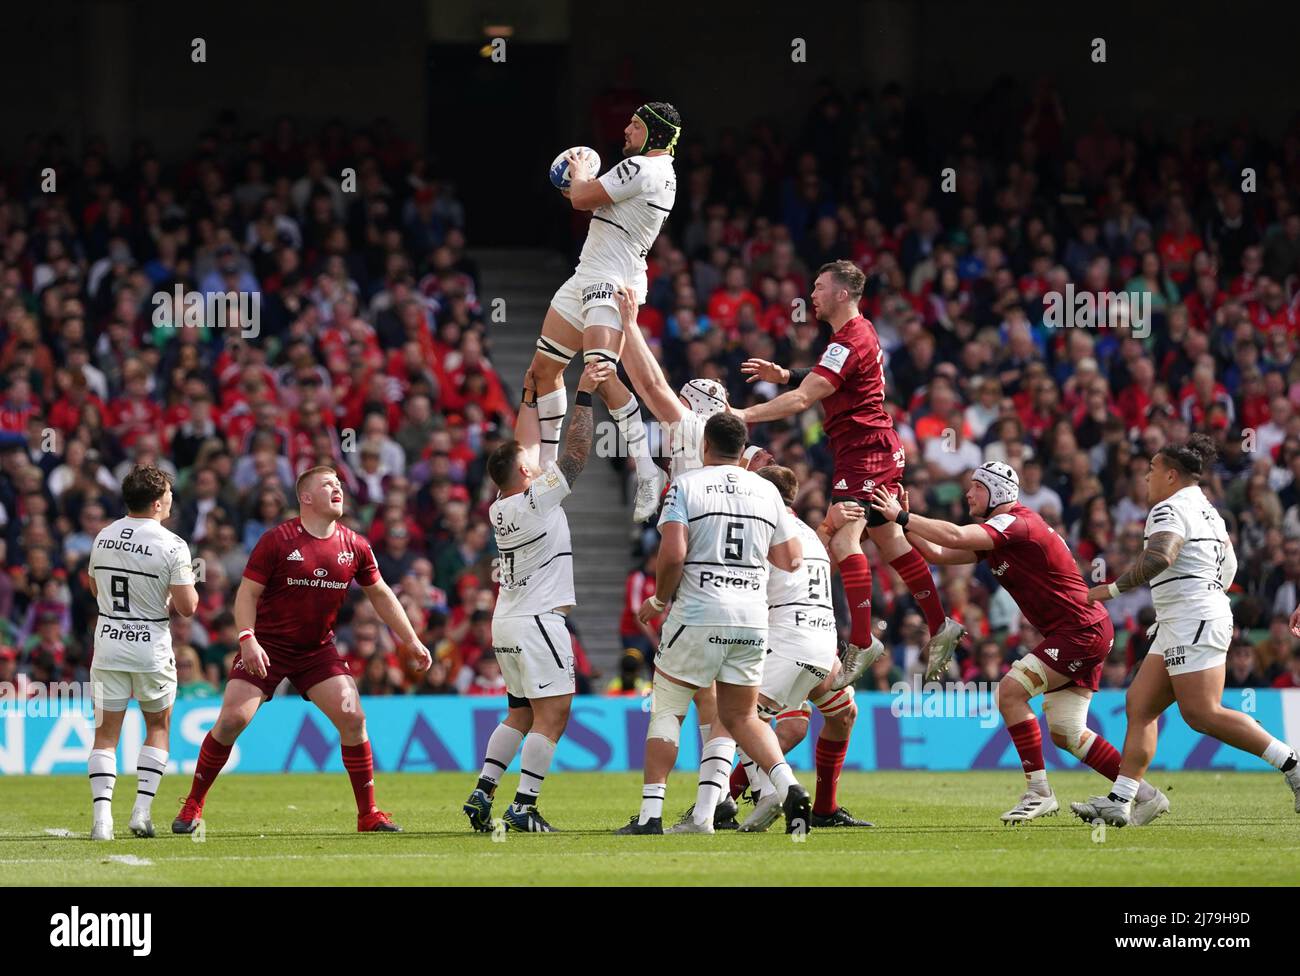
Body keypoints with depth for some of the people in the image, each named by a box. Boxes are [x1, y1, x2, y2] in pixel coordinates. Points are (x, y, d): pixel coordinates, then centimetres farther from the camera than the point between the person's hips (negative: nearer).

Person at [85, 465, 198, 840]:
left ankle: (101, 815, -9)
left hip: (108, 646, 3)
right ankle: (142, 810, 6)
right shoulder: (172, 546, -13)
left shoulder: (103, 538, 3)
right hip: (151, 647, -3)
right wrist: (188, 584, 8)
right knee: (158, 728, 16)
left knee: (106, 734, 5)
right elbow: (187, 606, -13)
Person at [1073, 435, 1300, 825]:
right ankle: (1119, 802, 3)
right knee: (1139, 705, 7)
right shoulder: (1207, 509, 20)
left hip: (1192, 618, -11)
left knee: (1202, 713, -15)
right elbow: (1228, 565, 25)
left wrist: (1112, 589, -22)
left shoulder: (1170, 508, -10)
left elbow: (1159, 558, -27)